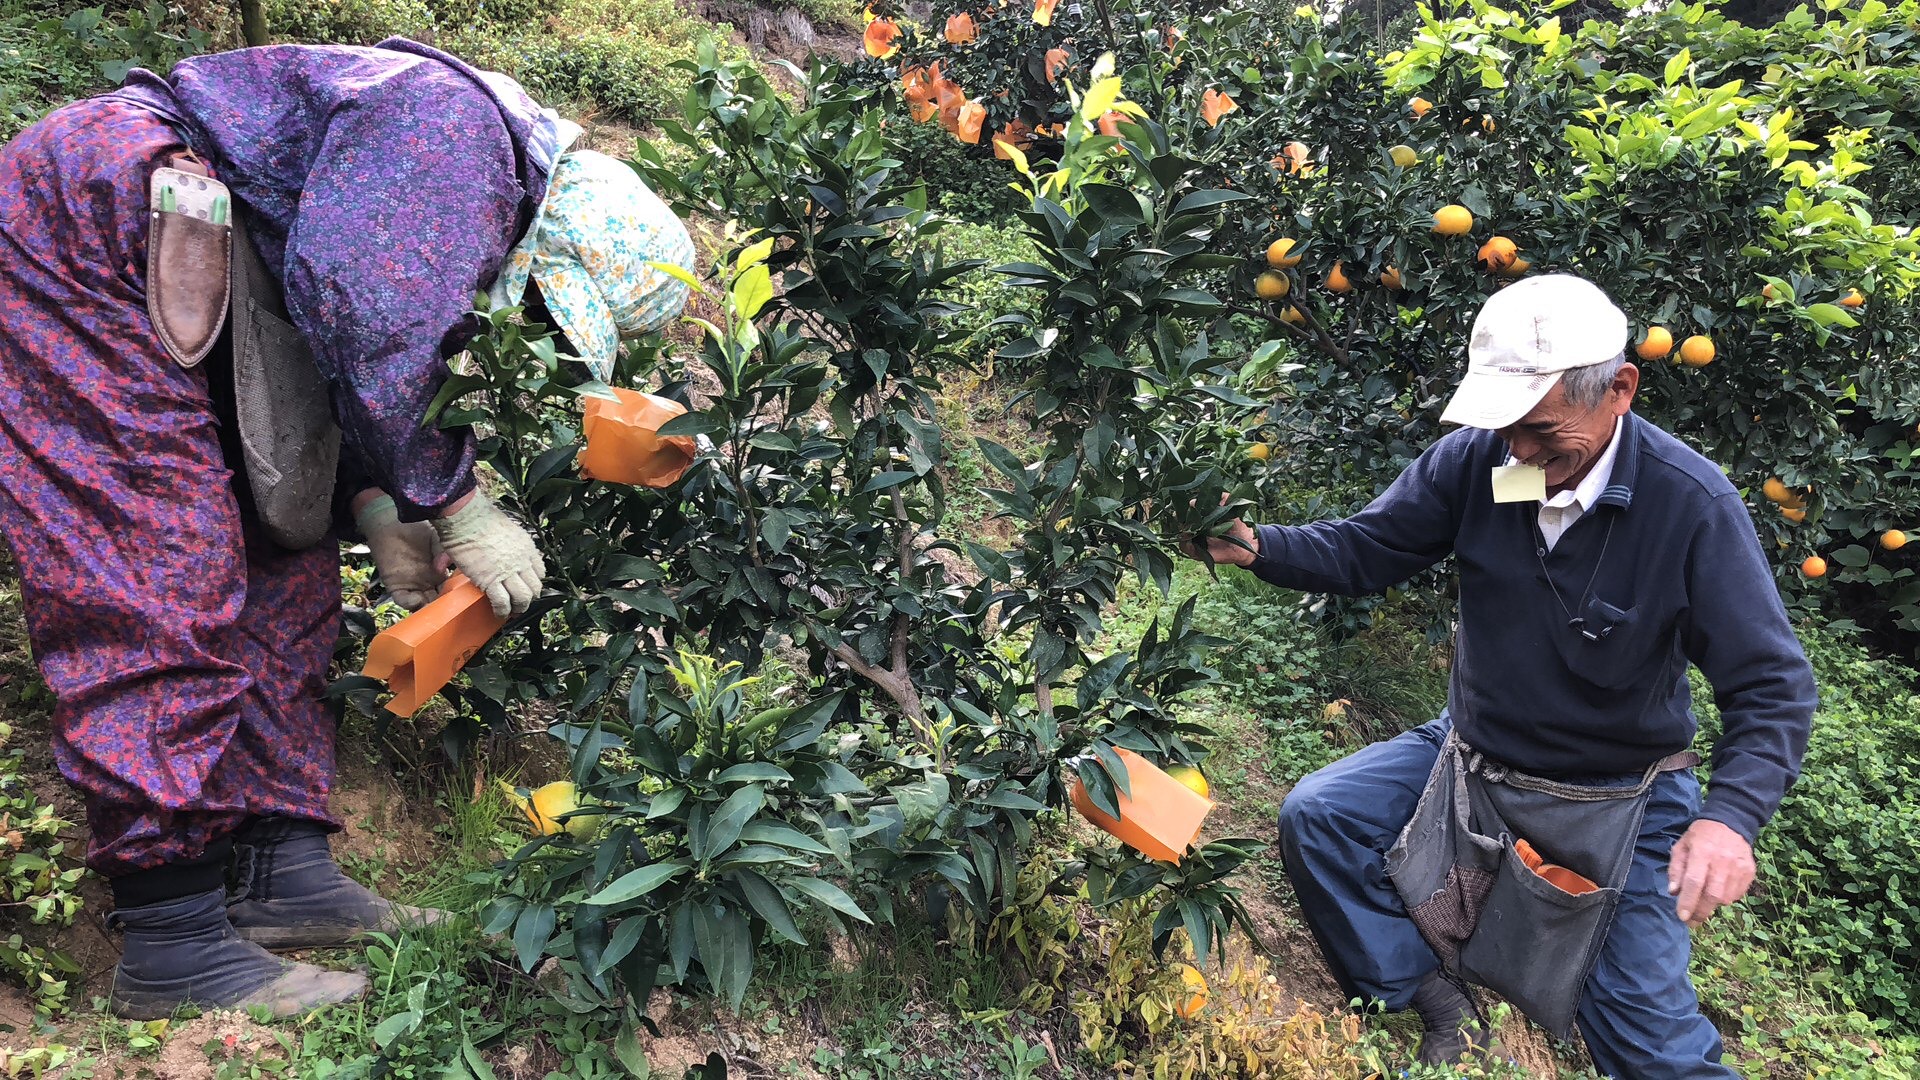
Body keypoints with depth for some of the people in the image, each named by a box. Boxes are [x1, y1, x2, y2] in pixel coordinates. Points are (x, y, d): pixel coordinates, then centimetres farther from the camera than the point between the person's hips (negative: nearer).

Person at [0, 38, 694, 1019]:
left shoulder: (482, 197, 10)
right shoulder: (449, 116, -20)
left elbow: (348, 366, 14)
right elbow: (358, 315, -30)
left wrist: (376, 512, 2)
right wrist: (454, 502, -20)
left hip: (184, 285, 10)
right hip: (80, 230, -10)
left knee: (283, 563, 5)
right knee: (165, 584, -13)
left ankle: (281, 868, 9)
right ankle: (170, 942, -7)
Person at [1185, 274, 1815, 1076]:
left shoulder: (1692, 504, -23)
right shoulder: (1478, 458, -15)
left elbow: (1772, 685, -20)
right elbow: (1365, 550, -6)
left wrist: (1730, 816, -38)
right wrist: (1254, 546, -27)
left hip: (1619, 797, -3)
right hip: (1472, 754, 4)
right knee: (1316, 816, -12)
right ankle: (1434, 995, 2)